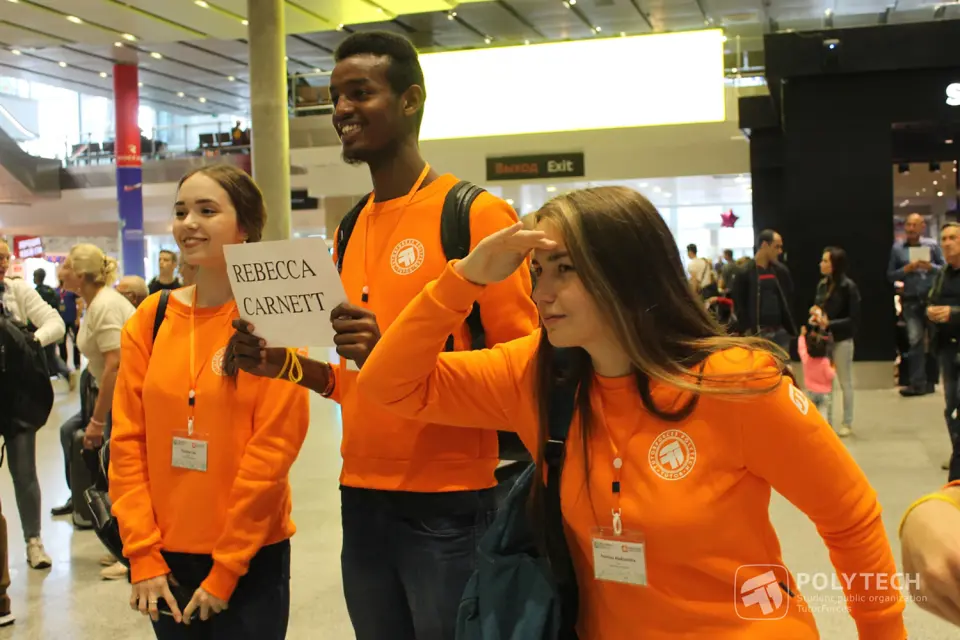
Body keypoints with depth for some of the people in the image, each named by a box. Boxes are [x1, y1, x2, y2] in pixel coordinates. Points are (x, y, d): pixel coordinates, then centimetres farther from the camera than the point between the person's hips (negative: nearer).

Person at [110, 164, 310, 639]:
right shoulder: (150, 318, 1)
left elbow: (274, 445, -12)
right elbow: (127, 440, 2)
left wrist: (226, 568, -11)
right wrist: (142, 553, -3)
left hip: (251, 555, -3)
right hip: (166, 553, 4)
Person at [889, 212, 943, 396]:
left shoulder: (932, 245, 3)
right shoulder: (897, 248, 6)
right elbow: (890, 275, 8)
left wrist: (930, 267, -13)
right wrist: (905, 270, -10)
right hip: (911, 301, 0)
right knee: (915, 340, -6)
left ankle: (930, 380, 16)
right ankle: (917, 382, -4)